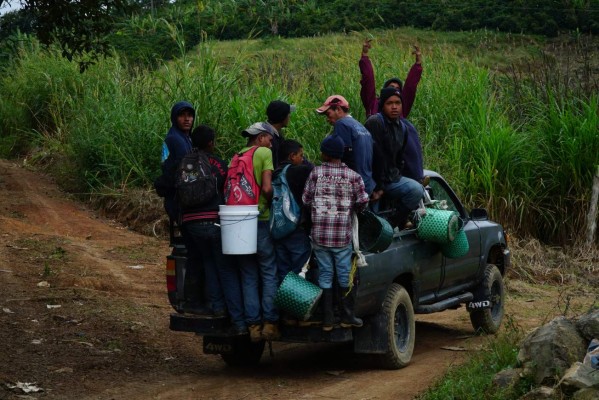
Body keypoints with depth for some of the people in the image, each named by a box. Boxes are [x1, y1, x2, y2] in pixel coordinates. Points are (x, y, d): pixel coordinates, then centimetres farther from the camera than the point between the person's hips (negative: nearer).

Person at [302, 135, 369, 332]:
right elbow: (363, 200, -3)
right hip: (343, 235, 0)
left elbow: (305, 199, -1)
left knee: (325, 275, 6)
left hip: (320, 234, 0)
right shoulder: (352, 176, -1)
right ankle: (347, 316, 13)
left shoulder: (316, 173, -3)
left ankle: (327, 319, 6)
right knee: (345, 275, 9)